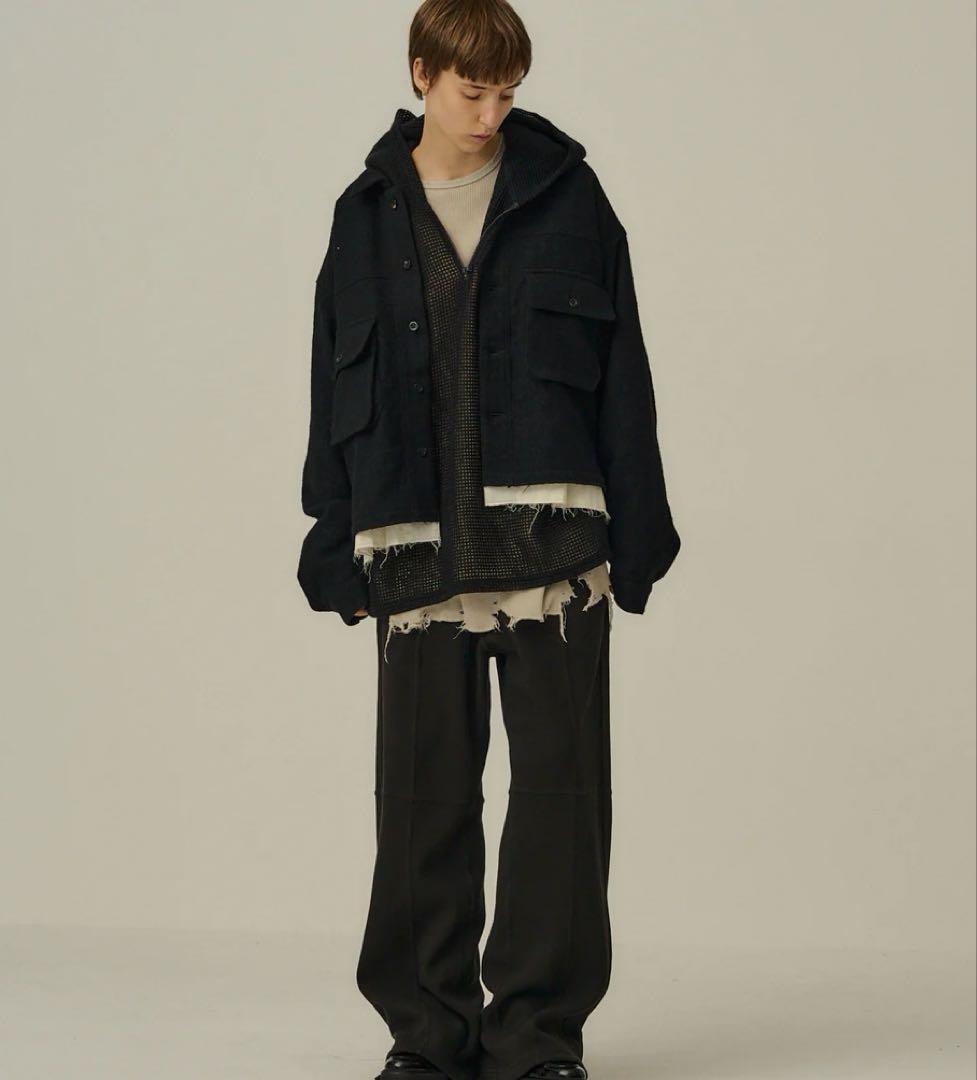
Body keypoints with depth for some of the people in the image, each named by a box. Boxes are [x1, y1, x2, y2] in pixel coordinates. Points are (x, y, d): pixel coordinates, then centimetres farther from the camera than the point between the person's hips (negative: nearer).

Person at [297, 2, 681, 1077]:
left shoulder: (566, 198, 6)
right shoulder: (368, 215, 10)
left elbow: (622, 372, 6)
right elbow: (337, 388, 12)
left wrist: (634, 538, 1)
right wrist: (341, 552, 7)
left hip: (550, 540, -1)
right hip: (415, 545, 1)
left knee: (559, 785, -1)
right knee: (423, 792, 4)